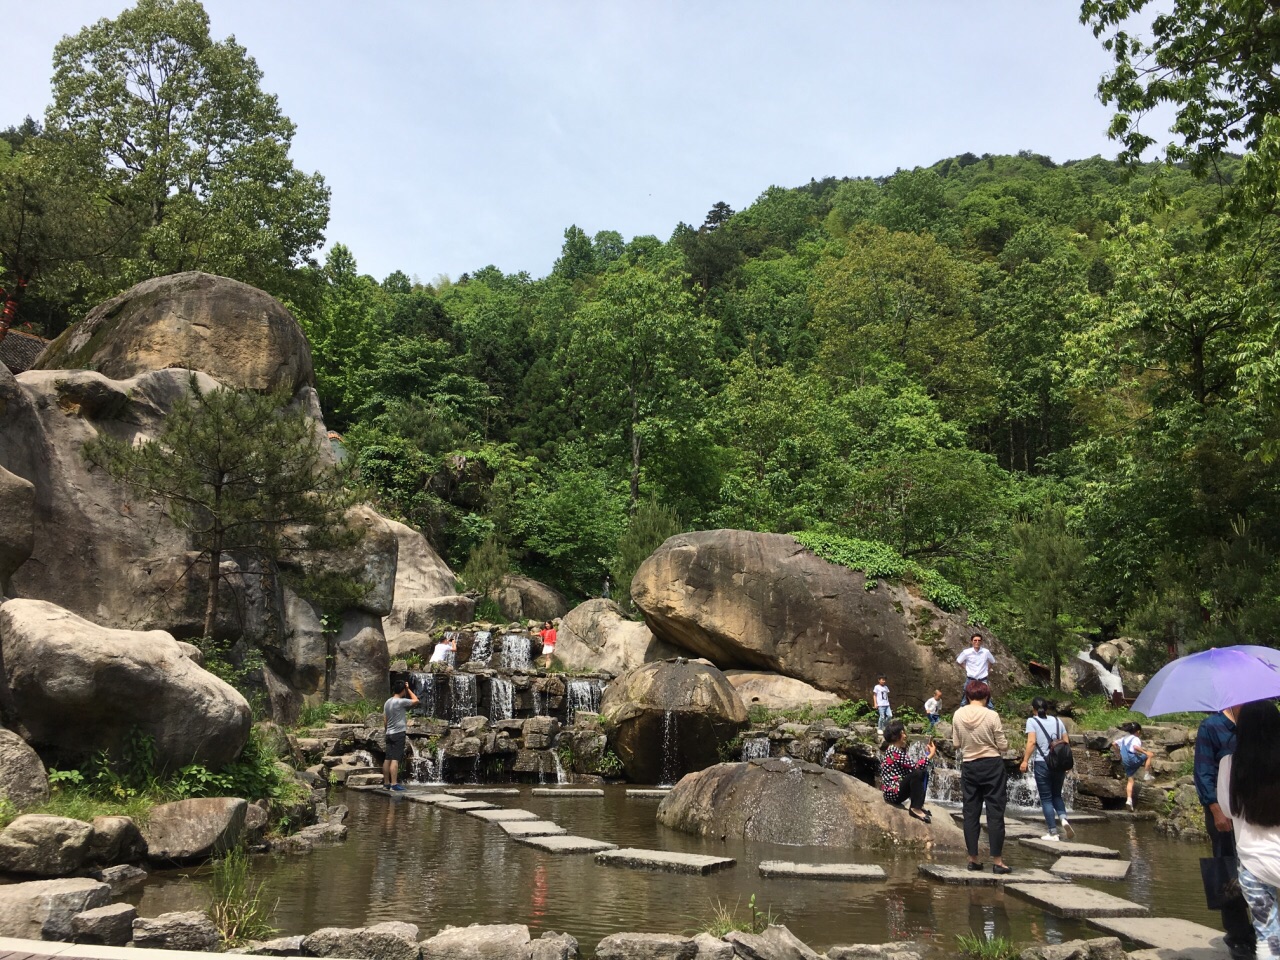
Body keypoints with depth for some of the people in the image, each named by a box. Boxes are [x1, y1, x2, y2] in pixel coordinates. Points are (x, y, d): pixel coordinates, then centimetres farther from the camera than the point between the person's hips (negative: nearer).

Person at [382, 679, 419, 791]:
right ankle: (394, 784, -15)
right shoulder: (401, 702, -12)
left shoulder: (387, 702, 12)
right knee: (395, 759, -11)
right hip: (398, 733, -8)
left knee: (387, 759, 9)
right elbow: (415, 700, -3)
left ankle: (386, 783, 13)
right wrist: (408, 689, 4)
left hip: (389, 734, 8)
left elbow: (385, 720, 15)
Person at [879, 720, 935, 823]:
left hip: (897, 789, 10)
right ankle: (915, 808, -18)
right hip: (892, 793, -10)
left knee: (923, 772, 11)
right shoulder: (893, 751, -18)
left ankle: (919, 805, 9)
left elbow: (912, 766, 12)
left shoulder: (900, 750, 13)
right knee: (918, 773, -25)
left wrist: (927, 753, 9)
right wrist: (931, 754, -14)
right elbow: (915, 766, -23)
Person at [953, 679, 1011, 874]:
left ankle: (973, 858, 14)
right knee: (995, 812, 3)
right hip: (992, 765, -3)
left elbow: (956, 744, 4)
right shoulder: (992, 716, -13)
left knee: (971, 813, 10)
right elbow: (1003, 746, -7)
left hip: (969, 765, 3)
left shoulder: (958, 715, -3)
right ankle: (997, 861, 5)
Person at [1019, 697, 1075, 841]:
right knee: (1056, 794, 20)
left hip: (1042, 763, -4)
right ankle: (1063, 818, -5)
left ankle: (1053, 833, 3)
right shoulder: (1057, 720, 10)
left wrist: (1025, 761, -11)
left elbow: (1031, 742, -13)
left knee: (1046, 798, 5)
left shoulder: (1032, 721, -2)